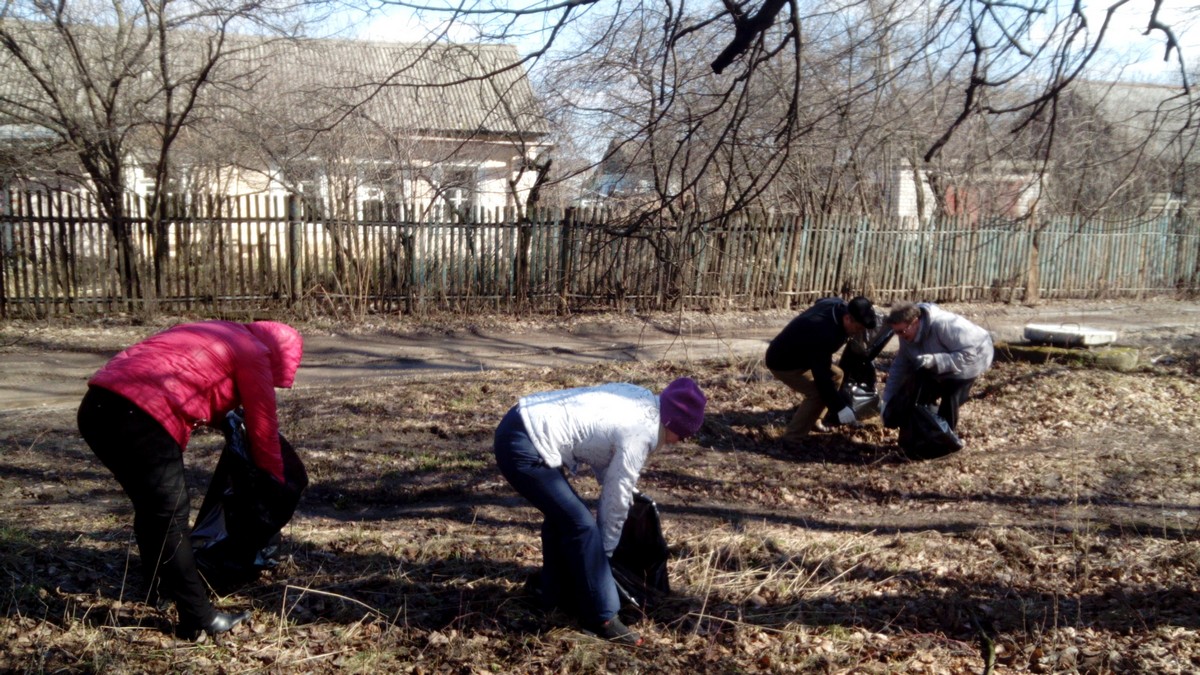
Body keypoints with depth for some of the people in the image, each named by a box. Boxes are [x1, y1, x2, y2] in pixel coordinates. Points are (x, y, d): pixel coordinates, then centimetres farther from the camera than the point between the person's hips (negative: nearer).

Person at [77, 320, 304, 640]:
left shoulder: (209, 333, 30)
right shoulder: (254, 353, 7)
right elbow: (263, 428, 13)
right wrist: (277, 483, 27)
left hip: (96, 405, 9)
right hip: (138, 418, -9)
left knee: (151, 505, 23)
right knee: (171, 514, -1)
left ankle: (160, 588, 39)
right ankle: (199, 619, 5)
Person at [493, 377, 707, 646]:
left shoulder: (641, 399, 12)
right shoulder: (638, 435, -13)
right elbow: (616, 499, -4)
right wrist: (605, 550, 10)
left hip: (517, 424, 10)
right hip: (523, 448, -10)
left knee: (562, 514, 23)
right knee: (581, 526, -5)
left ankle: (557, 598, 37)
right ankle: (601, 618, 4)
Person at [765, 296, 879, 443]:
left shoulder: (838, 305, -12)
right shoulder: (823, 334, -39)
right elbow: (821, 375, -36)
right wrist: (840, 408, -32)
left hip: (798, 354, 10)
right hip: (783, 363, -10)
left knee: (836, 375, 13)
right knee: (818, 392, -21)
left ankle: (811, 421, 20)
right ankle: (792, 439, -14)